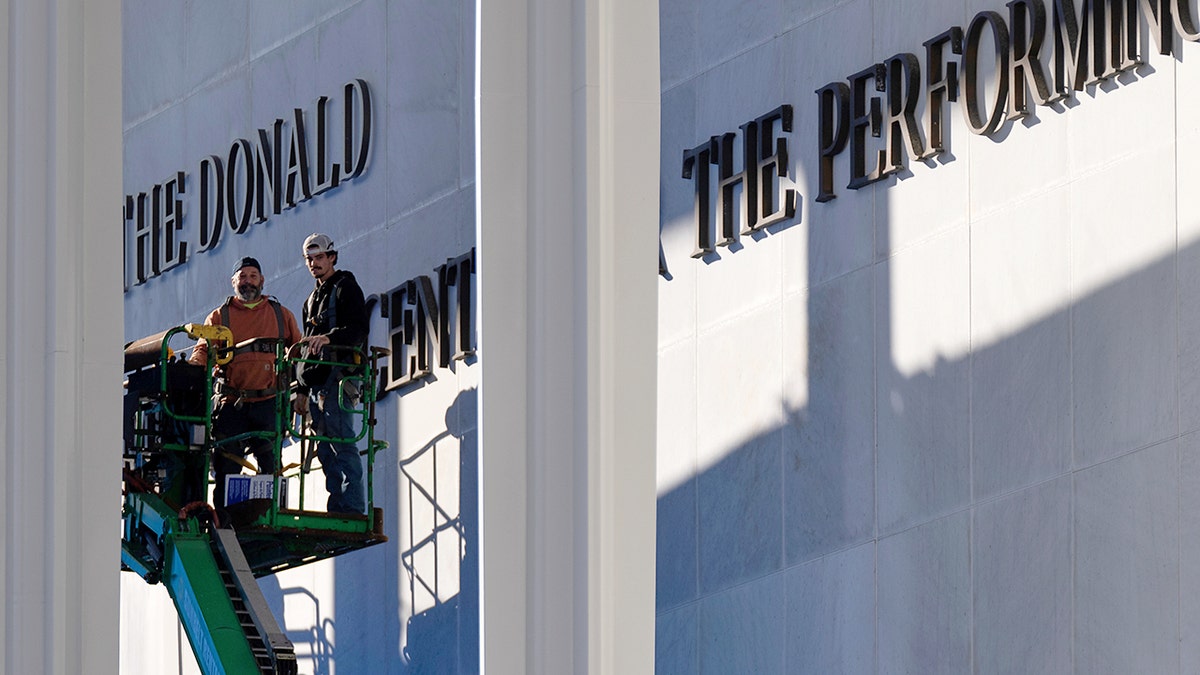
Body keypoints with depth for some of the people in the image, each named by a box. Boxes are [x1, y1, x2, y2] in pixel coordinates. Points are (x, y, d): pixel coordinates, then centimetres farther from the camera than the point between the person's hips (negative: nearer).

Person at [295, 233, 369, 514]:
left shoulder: (346, 288, 0)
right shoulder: (313, 298, 27)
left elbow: (359, 328, -14)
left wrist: (329, 338, -30)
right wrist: (302, 389, 23)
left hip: (338, 376, -9)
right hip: (318, 382, 9)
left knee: (341, 443, -15)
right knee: (326, 449, 4)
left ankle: (352, 509, -18)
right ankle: (337, 509, 3)